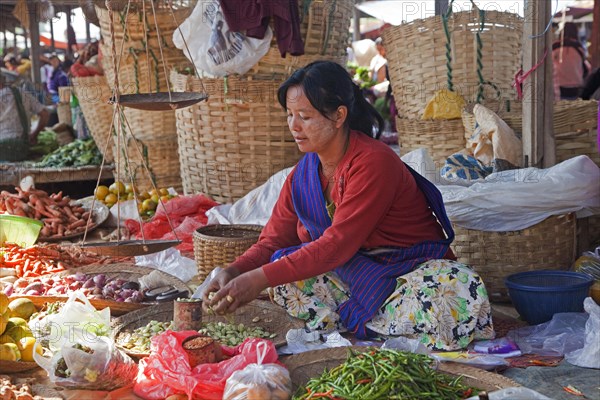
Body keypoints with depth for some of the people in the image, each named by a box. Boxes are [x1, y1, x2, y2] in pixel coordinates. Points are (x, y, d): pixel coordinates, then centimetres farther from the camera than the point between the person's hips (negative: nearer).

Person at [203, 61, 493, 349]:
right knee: (281, 272, -15)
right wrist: (234, 271, -19)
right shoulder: (304, 173, 1)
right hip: (353, 272, 6)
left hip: (412, 270, -6)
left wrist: (260, 278, -31)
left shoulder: (374, 163, -23)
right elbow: (274, 241, 2)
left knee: (458, 293, -37)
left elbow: (337, 245, -28)